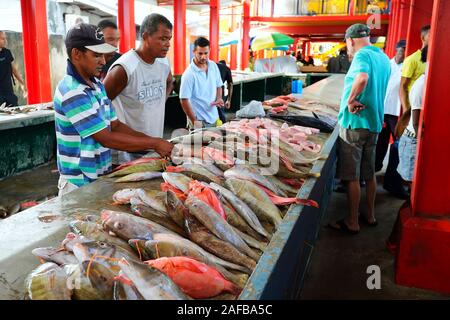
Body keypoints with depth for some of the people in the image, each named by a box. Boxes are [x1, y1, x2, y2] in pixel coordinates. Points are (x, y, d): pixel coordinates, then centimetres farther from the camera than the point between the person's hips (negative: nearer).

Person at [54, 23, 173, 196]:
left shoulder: (97, 85, 7)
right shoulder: (71, 92, -21)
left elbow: (115, 125, 8)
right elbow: (106, 138, -22)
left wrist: (153, 141, -4)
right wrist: (154, 143, -18)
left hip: (102, 176, 8)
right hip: (80, 183, -8)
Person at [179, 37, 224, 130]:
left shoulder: (214, 66, 1)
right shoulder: (189, 74, -17)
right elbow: (184, 100, -16)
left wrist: (218, 99, -3)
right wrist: (194, 121, -16)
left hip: (214, 118, 6)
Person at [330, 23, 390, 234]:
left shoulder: (362, 55, -13)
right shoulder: (383, 58, 13)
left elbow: (362, 78, -35)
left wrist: (350, 100, -22)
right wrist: (362, 102, 11)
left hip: (355, 122, -8)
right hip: (374, 122, 9)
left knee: (352, 177, 0)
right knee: (369, 173, 18)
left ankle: (352, 223, 9)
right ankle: (370, 215, 31)